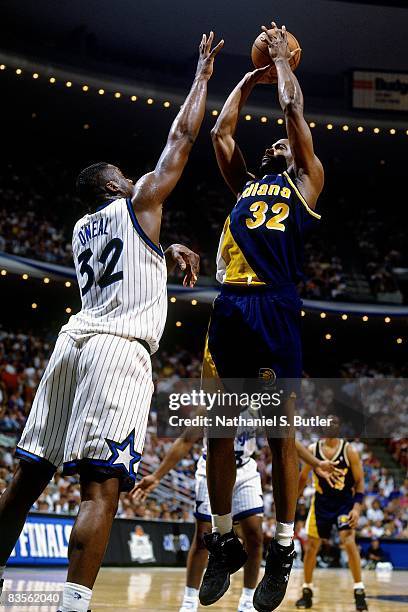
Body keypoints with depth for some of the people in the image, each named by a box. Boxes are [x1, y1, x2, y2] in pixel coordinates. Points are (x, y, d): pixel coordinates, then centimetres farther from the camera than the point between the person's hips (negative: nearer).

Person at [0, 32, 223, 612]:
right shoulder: (138, 203, 8)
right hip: (119, 348, -7)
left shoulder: (82, 229, 25)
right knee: (101, 488, -14)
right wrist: (203, 74, 23)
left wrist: (168, 253, 32)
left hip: (72, 341, 7)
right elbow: (181, 137, 12)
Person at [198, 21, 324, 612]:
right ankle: (224, 541, 13)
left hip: (275, 308, -5)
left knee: (281, 430, -4)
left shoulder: (305, 180, 15)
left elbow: (294, 109, 10)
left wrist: (282, 56, 22)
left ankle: (283, 548, 2)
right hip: (229, 305, 5)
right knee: (218, 428, 4)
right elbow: (220, 132, 25)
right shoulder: (246, 183, 27)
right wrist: (249, 78, 33)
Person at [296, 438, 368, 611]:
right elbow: (303, 477, 9)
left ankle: (359, 591, -12)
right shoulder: (313, 449, -4)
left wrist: (357, 507, -18)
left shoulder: (349, 451, -11)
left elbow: (359, 481, -8)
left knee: (348, 541, -21)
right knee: (311, 546, 3)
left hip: (344, 502, -3)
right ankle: (307, 592, 19)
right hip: (321, 502, 3)